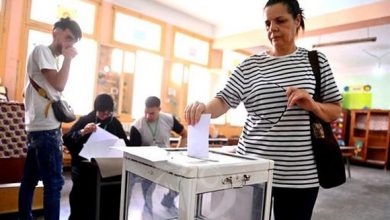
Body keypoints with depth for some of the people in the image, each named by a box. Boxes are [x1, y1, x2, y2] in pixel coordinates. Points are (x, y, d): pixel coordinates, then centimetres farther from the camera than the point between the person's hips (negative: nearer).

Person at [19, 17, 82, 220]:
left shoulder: (50, 57, 20)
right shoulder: (42, 50, -6)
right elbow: (59, 85, -16)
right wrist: (68, 58, -8)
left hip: (39, 127, 10)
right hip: (46, 128, -10)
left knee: (30, 180, 16)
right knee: (54, 182, -8)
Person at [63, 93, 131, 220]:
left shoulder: (115, 123, 11)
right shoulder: (85, 120, 4)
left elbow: (126, 144, 12)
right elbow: (66, 140, -1)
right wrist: (82, 132, -16)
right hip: (84, 164, -1)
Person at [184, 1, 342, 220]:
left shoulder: (316, 61, 5)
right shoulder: (250, 65, 3)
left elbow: (335, 111, 8)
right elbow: (224, 101, -5)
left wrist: (311, 105, -12)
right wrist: (204, 108, -26)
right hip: (253, 167, 0)